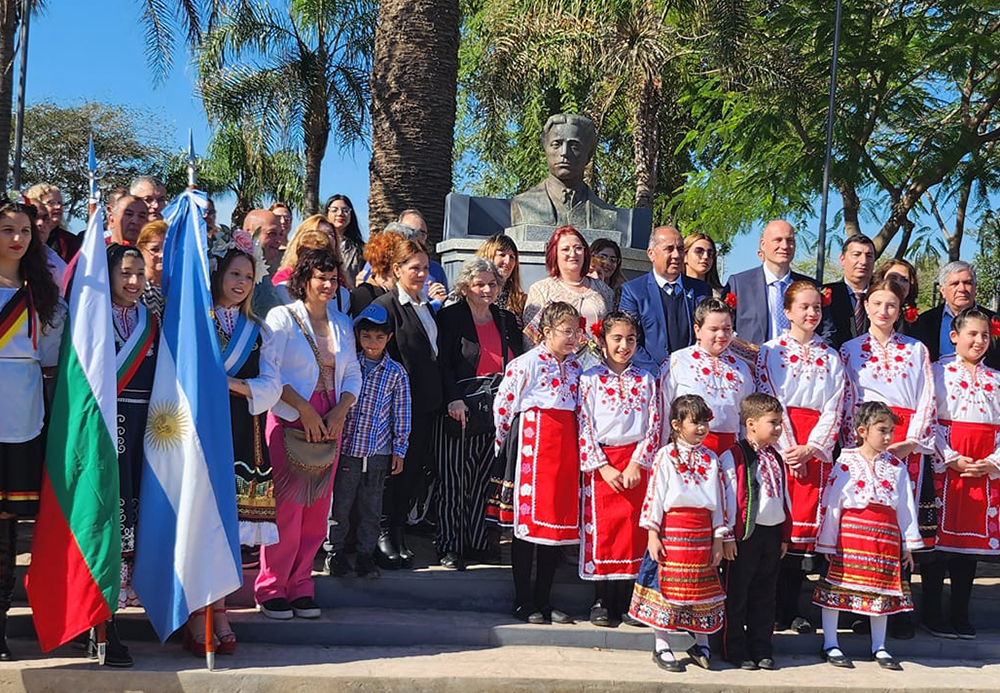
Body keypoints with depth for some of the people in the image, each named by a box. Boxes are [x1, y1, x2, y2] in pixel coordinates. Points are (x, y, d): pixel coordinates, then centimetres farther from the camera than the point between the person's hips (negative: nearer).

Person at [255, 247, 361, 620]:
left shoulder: (341, 323, 15)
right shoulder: (282, 317, -1)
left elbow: (353, 375, 15)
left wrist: (339, 412, -2)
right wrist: (305, 410, -13)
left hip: (330, 422, 5)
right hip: (289, 421, -5)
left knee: (318, 509, 4)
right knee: (287, 505, -7)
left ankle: (300, 585, 14)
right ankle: (271, 589, 4)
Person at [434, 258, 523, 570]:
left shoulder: (507, 320, 15)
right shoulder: (450, 317, -1)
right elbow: (442, 363, -7)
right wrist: (453, 399, -18)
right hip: (459, 409, -4)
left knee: (482, 480, 7)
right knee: (452, 480, -1)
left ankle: (476, 543, 14)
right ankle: (449, 546, 4)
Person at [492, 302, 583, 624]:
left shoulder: (575, 365, 12)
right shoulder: (529, 362, -8)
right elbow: (503, 403, -5)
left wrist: (572, 439, 16)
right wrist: (510, 441, 5)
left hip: (566, 445, 6)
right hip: (533, 443, -6)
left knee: (560, 520, 7)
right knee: (528, 519, -1)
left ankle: (543, 599, 17)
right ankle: (522, 601, 8)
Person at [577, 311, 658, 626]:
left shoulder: (645, 380, 8)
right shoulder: (590, 379, 1)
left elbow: (654, 426, 4)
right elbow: (583, 427, -3)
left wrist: (637, 463, -6)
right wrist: (603, 467, -10)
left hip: (636, 462, 2)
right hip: (601, 464, -2)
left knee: (634, 530, 1)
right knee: (602, 529, -1)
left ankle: (626, 602, 11)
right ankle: (602, 603, 8)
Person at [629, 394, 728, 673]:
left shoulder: (711, 459, 9)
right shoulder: (665, 456, -3)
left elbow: (719, 499, 12)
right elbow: (653, 495, -6)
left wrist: (718, 538, 9)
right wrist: (652, 534, -10)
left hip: (702, 532, 4)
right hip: (671, 530, -4)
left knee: (702, 587, 9)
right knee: (666, 585, 1)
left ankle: (701, 643, 22)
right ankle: (661, 645, 12)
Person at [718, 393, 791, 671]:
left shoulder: (776, 459, 13)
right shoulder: (732, 457, -10)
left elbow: (783, 497, 18)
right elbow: (727, 499, -12)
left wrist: (785, 534, 17)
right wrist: (727, 536, -13)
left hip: (772, 533, 7)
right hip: (745, 534, -7)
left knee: (765, 595, 13)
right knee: (737, 594, 2)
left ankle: (761, 649, 22)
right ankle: (734, 650, 12)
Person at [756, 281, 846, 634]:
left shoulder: (831, 358, 12)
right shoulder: (770, 351, 5)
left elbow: (834, 409, 6)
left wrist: (810, 449, -8)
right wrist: (787, 448, -12)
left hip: (816, 449, 2)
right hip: (778, 444, -2)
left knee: (806, 521, -1)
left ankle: (791, 607, 7)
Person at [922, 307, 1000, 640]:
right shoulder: (939, 371, 1)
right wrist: (953, 459, -14)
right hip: (945, 465, -4)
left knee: (972, 537, 6)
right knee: (940, 535, -3)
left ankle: (960, 615, 14)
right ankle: (931, 614, 6)